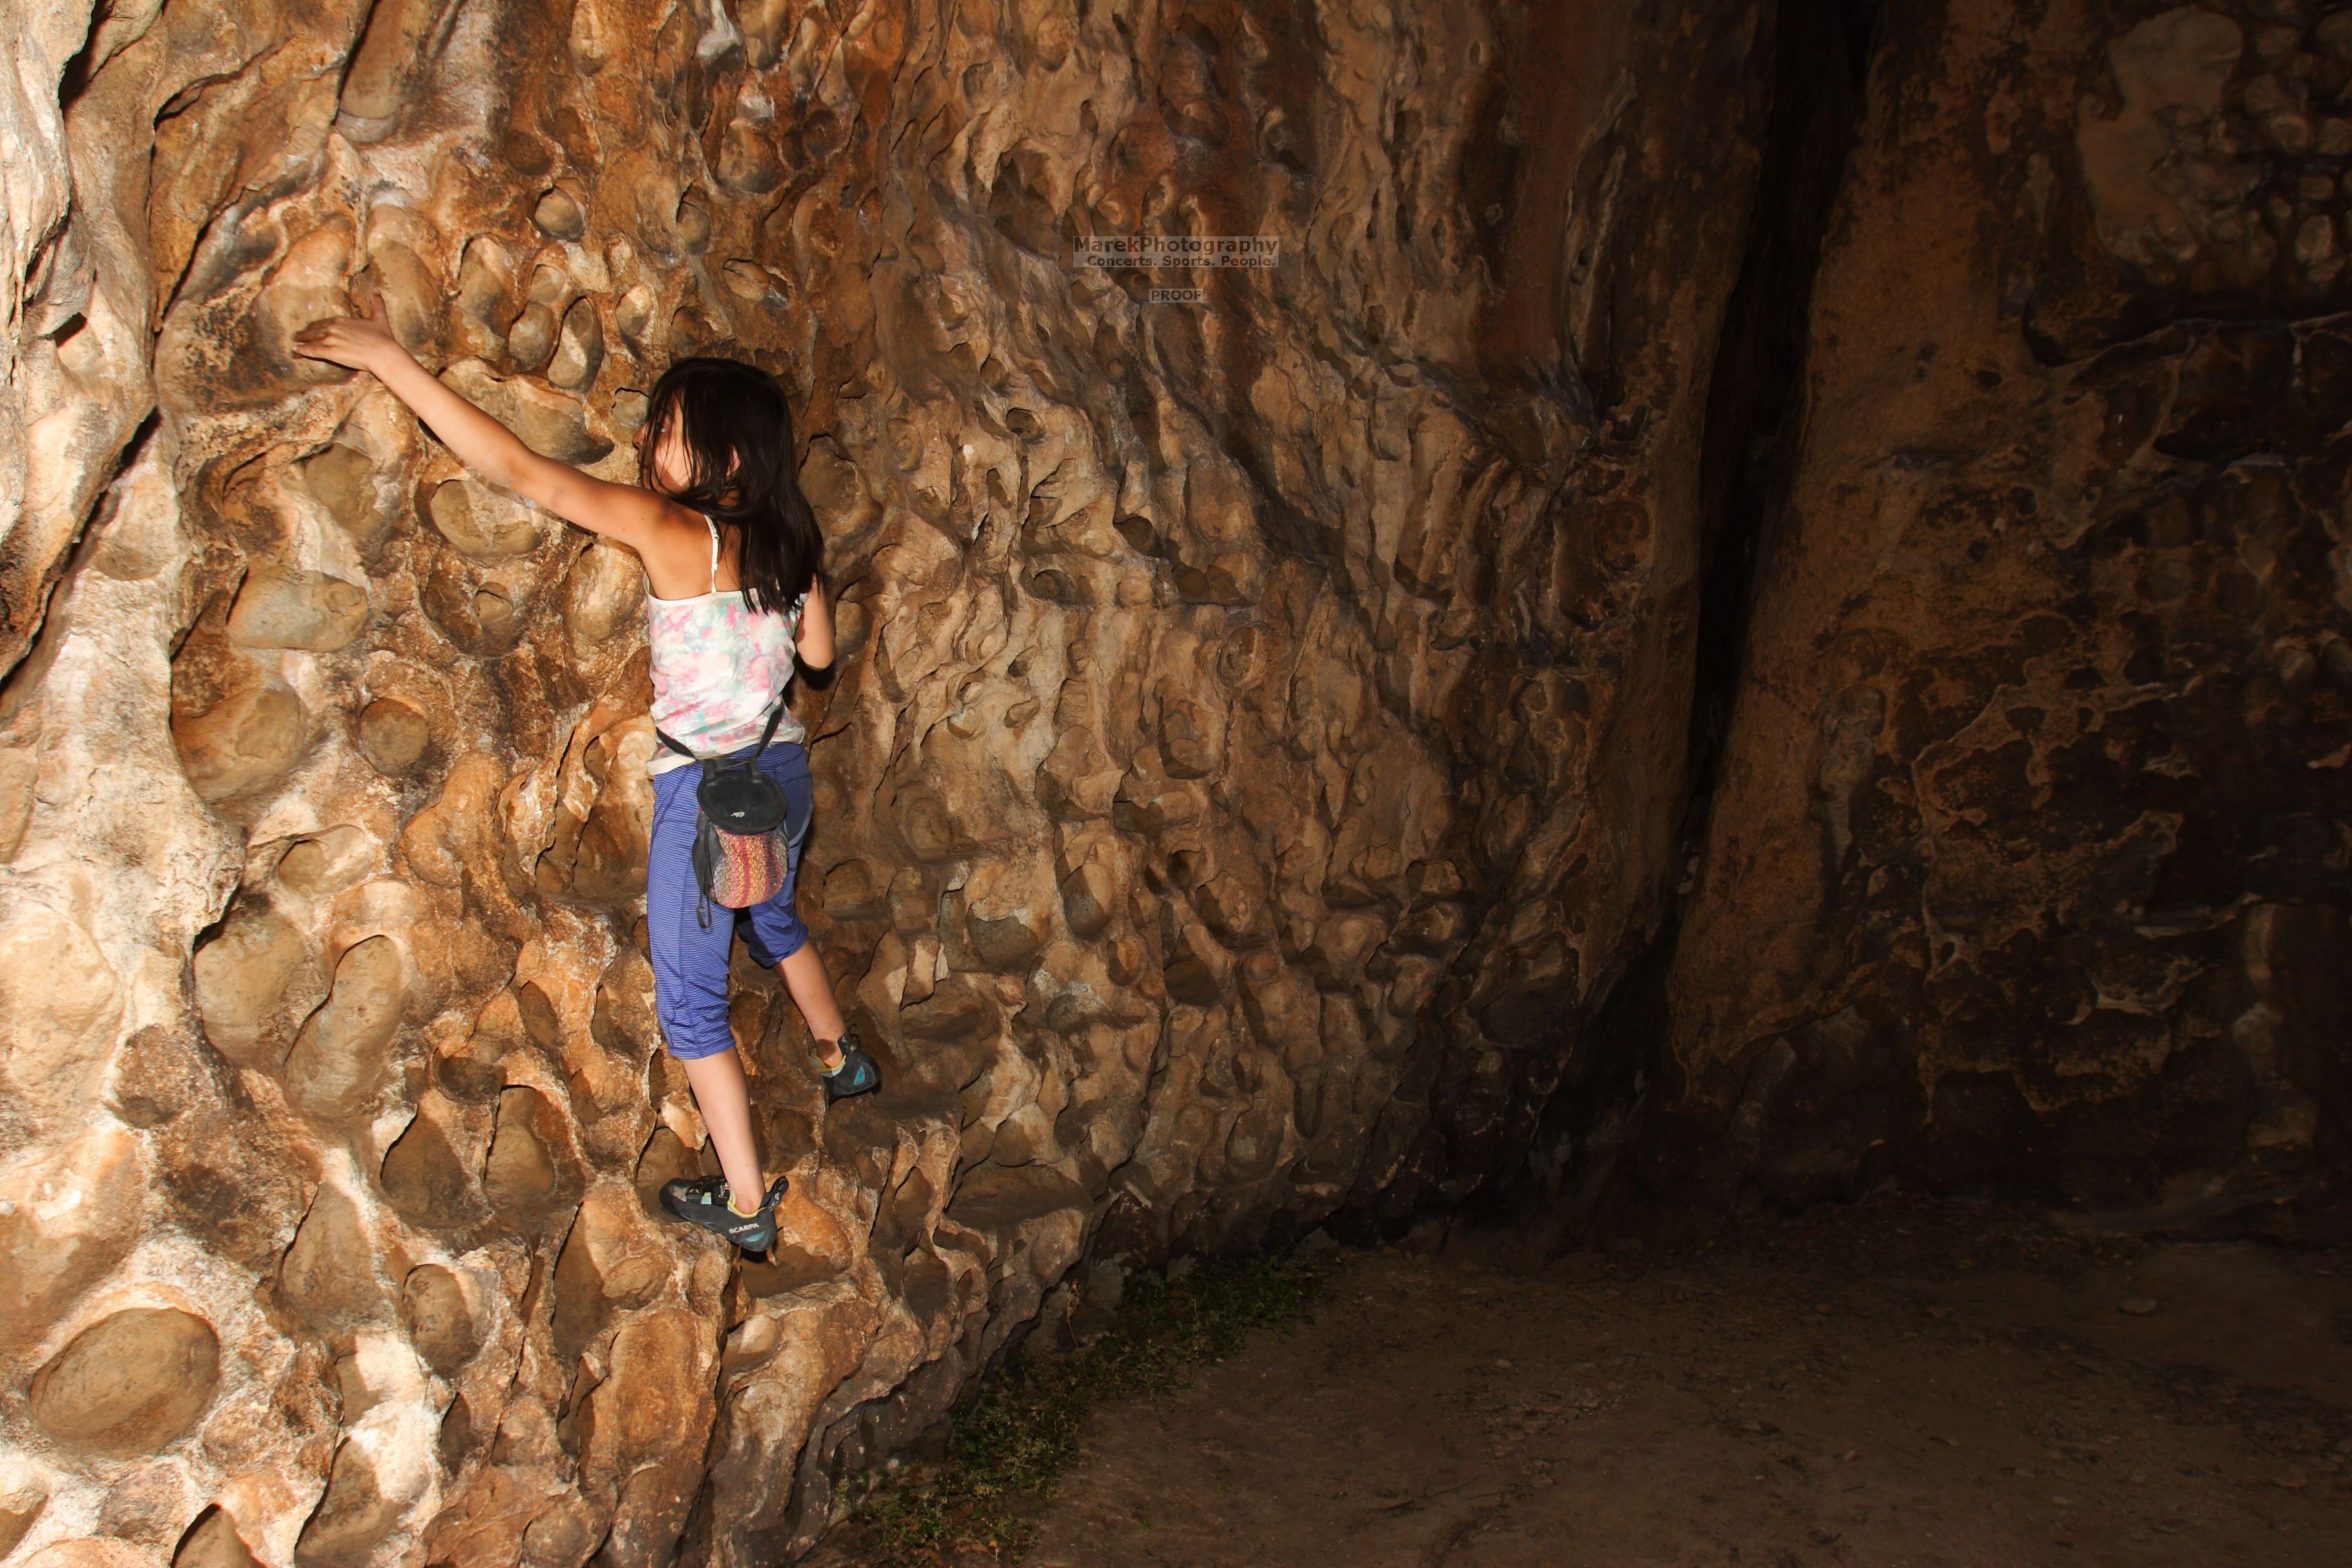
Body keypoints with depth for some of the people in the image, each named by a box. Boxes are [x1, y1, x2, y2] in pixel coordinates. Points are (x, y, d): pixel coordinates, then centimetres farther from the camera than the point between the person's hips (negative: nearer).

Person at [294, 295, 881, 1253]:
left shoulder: (668, 532, -20)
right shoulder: (787, 539, -1)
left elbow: (516, 469, -25)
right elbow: (818, 651, 14)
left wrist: (392, 362, -22)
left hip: (706, 793, -7)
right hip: (783, 772, 7)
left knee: (689, 997, 8)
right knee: (771, 920, 35)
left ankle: (744, 1203, 14)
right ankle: (839, 1057, 56)